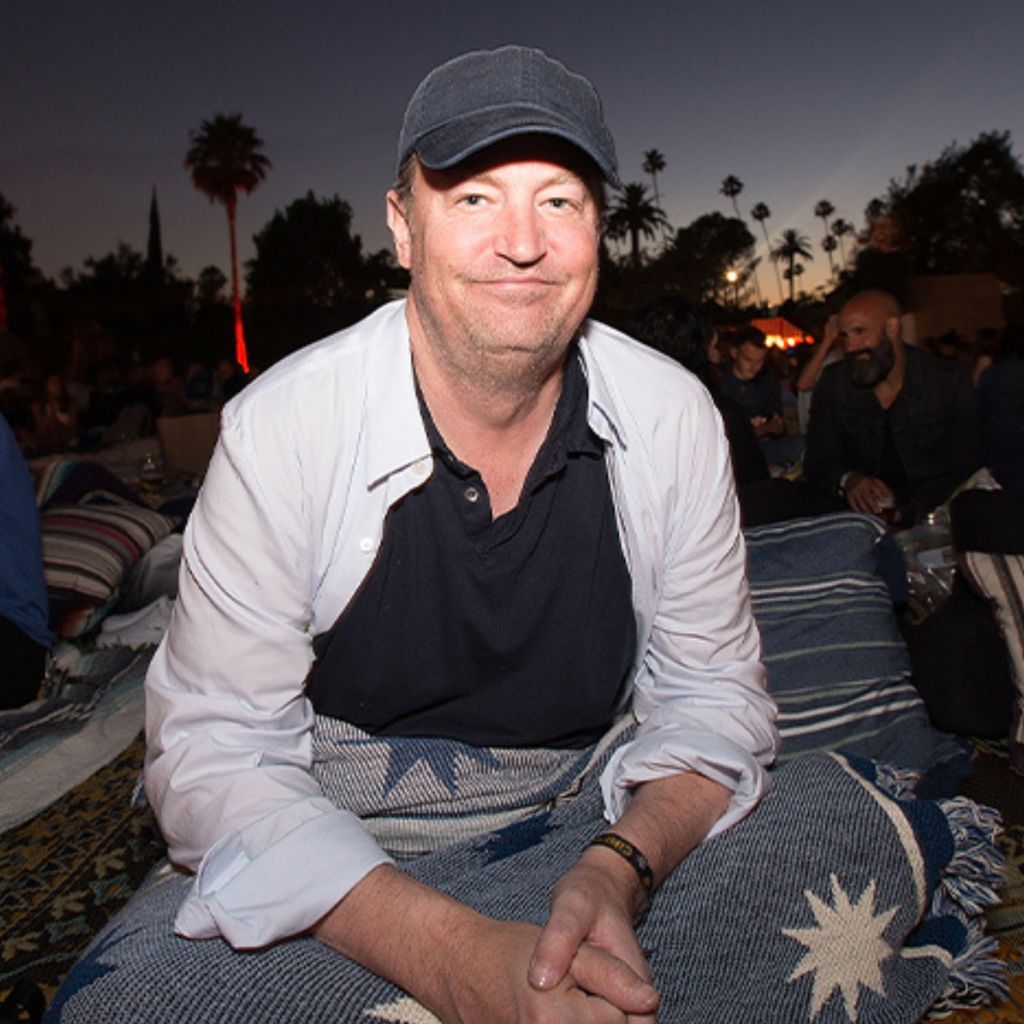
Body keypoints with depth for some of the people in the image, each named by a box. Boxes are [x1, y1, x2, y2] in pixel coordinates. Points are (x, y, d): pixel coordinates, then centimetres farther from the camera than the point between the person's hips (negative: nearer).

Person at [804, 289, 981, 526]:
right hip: (860, 513, 0)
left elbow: (965, 470, -3)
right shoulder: (832, 384, 2)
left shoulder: (949, 384, -2)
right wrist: (847, 480, -22)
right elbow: (818, 461, 2)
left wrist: (912, 511, -20)